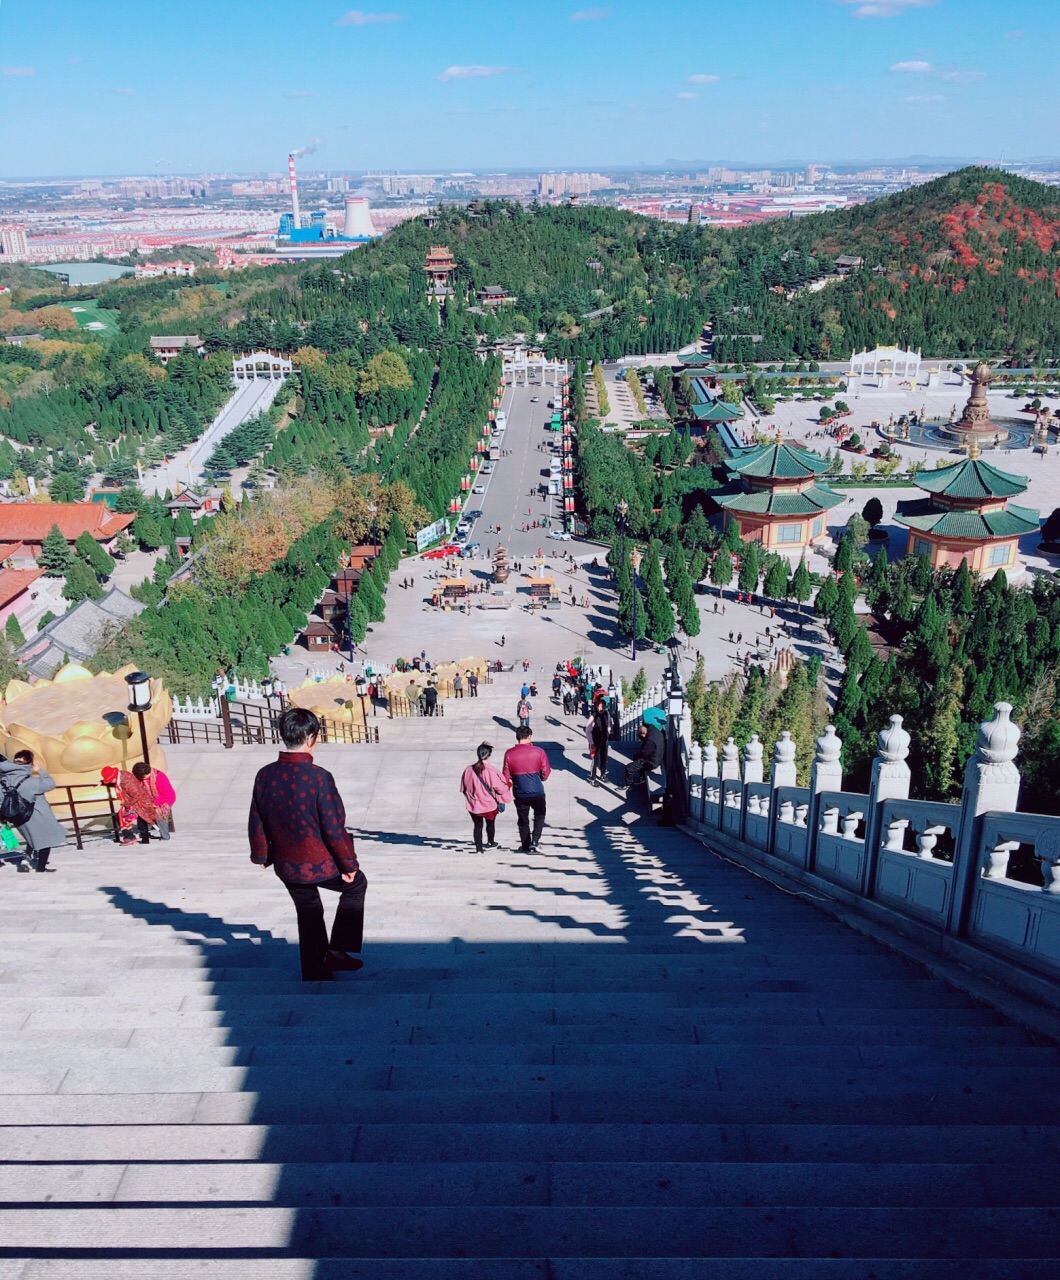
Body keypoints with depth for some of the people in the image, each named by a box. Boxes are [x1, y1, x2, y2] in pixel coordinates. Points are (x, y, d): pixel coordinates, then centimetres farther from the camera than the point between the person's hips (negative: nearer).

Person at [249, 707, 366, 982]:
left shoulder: (265, 776, -7)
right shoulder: (318, 777, -24)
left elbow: (256, 824, 4)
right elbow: (334, 828, -19)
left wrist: (261, 856, 20)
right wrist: (349, 863, -6)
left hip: (287, 867, 5)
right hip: (322, 865, -5)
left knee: (308, 915, 24)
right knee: (356, 884, 23)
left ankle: (316, 975, 34)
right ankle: (338, 951, 22)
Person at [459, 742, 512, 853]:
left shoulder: (469, 770, -9)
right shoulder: (491, 771, -22)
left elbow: (464, 788, 2)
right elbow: (500, 787, -14)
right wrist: (507, 787, 8)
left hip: (474, 804, 2)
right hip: (490, 804, -2)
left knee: (477, 825, 15)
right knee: (490, 823, 23)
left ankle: (478, 848, 15)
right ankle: (490, 843, 41)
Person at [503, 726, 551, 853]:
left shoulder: (509, 753, -7)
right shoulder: (538, 752, -10)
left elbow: (506, 776, -3)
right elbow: (546, 772, -4)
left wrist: (511, 784, 16)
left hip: (520, 793, 1)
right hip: (537, 791, -1)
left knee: (523, 819, 17)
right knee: (539, 816, 20)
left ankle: (525, 846, 26)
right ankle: (535, 841, 4)